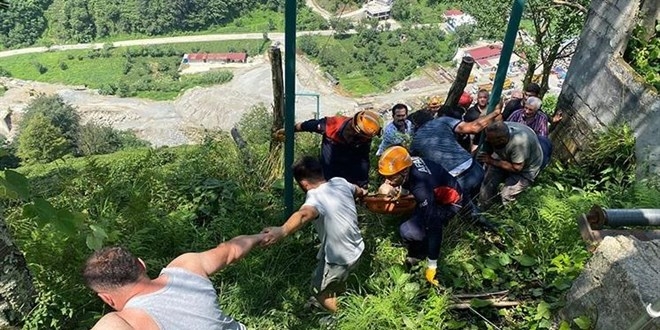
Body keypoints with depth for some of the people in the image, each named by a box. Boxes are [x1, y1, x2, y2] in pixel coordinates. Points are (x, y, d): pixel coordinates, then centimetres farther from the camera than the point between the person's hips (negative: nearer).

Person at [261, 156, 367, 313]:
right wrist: (363, 192, 43)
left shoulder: (316, 197, -30)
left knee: (320, 291, 18)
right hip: (356, 249, 8)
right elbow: (357, 190, 17)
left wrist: (281, 231, -74)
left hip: (339, 258, -8)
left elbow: (304, 214, -54)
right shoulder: (340, 182, -7)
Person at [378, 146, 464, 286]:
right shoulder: (408, 164, -19)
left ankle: (417, 256, 7)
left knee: (408, 231, -22)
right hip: (436, 193, 9)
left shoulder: (421, 188, -40)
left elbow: (434, 227, -34)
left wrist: (432, 266, -29)